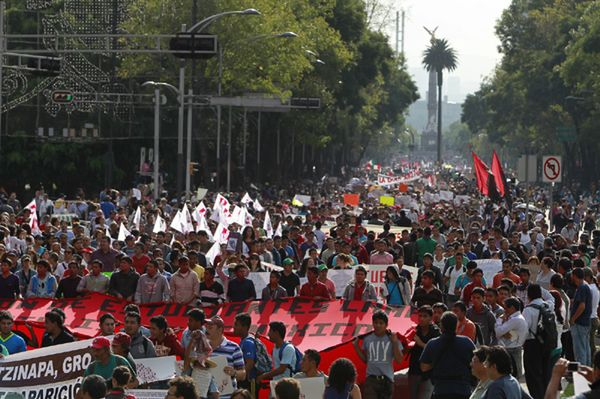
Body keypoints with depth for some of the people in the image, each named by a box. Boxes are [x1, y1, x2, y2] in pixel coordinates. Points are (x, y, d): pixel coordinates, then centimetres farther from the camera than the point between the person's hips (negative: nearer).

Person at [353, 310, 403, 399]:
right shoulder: (367, 339, 6)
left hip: (386, 379, 0)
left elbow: (399, 360, -5)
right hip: (371, 379, 0)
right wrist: (356, 346, 4)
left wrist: (395, 343, -14)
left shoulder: (391, 338, -1)